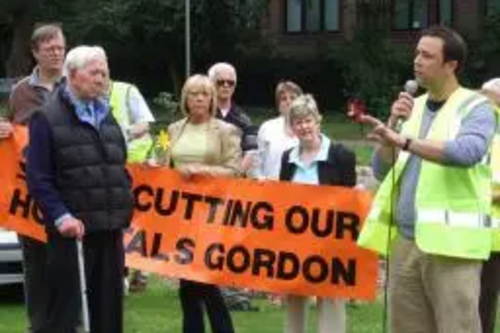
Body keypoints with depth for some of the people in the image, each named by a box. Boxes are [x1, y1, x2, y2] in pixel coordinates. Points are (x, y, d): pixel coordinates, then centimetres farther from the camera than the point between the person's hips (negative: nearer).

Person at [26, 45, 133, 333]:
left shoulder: (107, 117, 18)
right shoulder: (47, 118, -4)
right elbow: (38, 179, -9)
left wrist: (126, 206, 10)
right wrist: (61, 217, -19)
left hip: (110, 230, 7)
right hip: (72, 230, -6)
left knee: (109, 309, 10)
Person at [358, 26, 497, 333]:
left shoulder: (476, 107, -2)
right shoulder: (413, 108, 16)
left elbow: (469, 151, -23)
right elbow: (382, 170, 13)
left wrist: (404, 141, -28)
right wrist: (394, 124, -2)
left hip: (450, 242, -6)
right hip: (404, 241, 6)